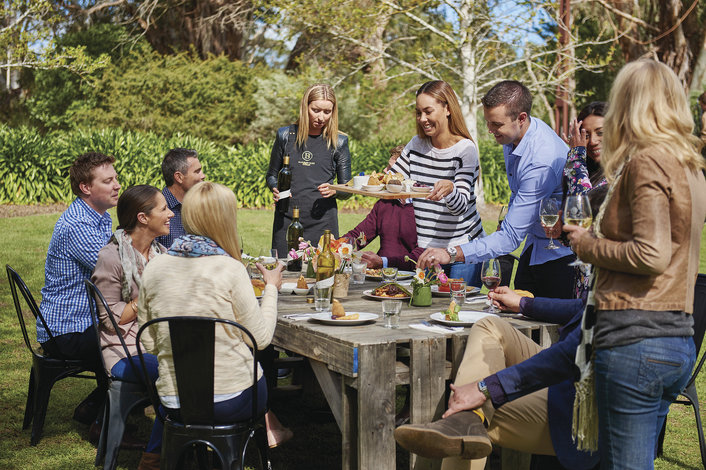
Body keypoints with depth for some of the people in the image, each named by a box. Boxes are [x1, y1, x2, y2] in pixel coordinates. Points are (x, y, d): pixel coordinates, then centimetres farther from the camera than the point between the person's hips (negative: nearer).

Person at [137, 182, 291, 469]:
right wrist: (271, 288, 6)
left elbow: (149, 345, 6)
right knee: (260, 361, 28)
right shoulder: (229, 269, -15)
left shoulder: (153, 269, -1)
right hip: (231, 400, -4)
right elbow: (261, 339, -8)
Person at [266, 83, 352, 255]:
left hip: (322, 220, -1)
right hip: (286, 221, 1)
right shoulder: (286, 135, 6)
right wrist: (275, 189, -4)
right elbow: (271, 175, 17)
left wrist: (334, 191, -13)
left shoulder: (338, 142, 5)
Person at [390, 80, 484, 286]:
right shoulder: (416, 144, 5)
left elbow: (461, 206, -19)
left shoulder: (465, 149, -11)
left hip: (462, 251, -4)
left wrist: (449, 189, -41)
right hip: (424, 249, 5)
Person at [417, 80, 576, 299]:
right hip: (535, 244, 8)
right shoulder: (511, 135, -3)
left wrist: (452, 254, -38)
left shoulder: (543, 161, -31)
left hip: (561, 253, -8)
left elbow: (511, 236, -33)